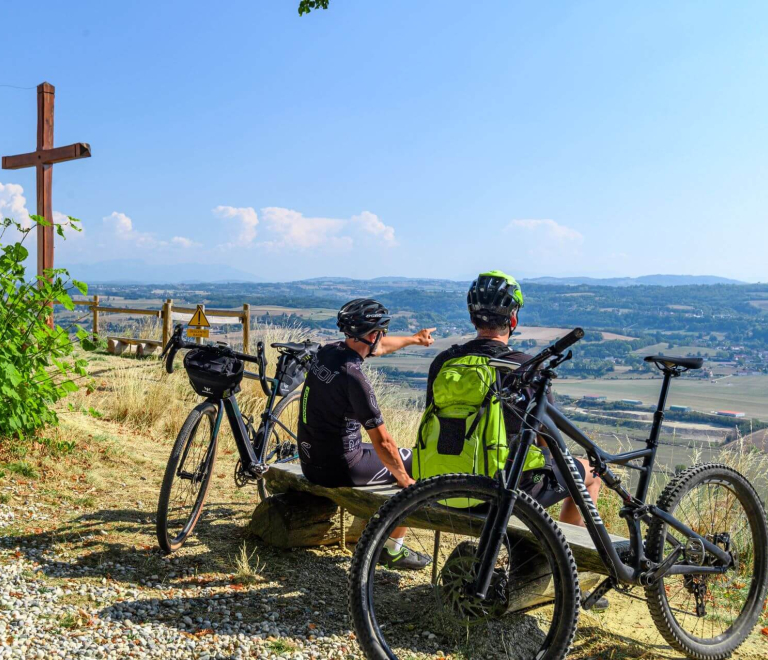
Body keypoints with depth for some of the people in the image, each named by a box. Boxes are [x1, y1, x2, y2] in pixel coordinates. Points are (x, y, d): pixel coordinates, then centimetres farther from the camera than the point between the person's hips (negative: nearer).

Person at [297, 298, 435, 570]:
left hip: (311, 461, 8)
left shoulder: (327, 352, 0)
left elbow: (379, 347, 20)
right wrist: (406, 481, -7)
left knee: (378, 458, 30)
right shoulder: (354, 378, -26)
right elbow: (382, 442, -23)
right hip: (339, 469, -8)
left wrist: (414, 339, 36)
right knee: (412, 462, 8)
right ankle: (393, 550, 18)